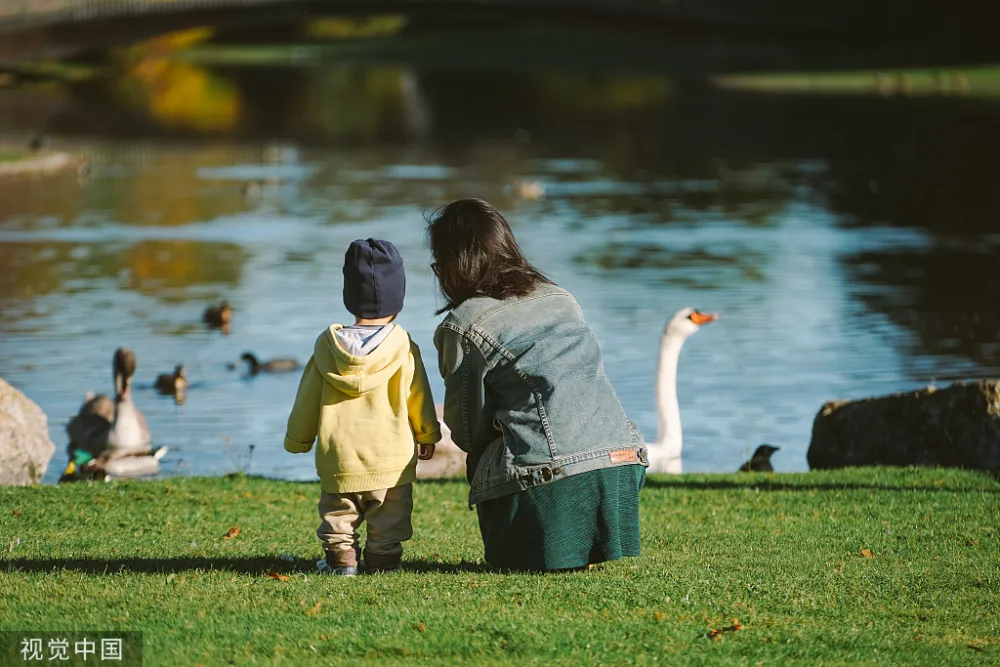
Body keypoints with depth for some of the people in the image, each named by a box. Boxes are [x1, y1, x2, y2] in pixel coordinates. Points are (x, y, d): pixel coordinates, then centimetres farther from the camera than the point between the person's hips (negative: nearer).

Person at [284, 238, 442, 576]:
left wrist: (297, 440, 19)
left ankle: (340, 554, 7)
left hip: (338, 459, 1)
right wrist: (427, 435, 18)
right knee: (389, 517, 8)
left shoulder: (327, 346, -1)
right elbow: (419, 398, 2)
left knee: (338, 512, 14)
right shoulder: (404, 348, -6)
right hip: (392, 458, -1)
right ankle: (383, 557, 6)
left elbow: (307, 400, 6)